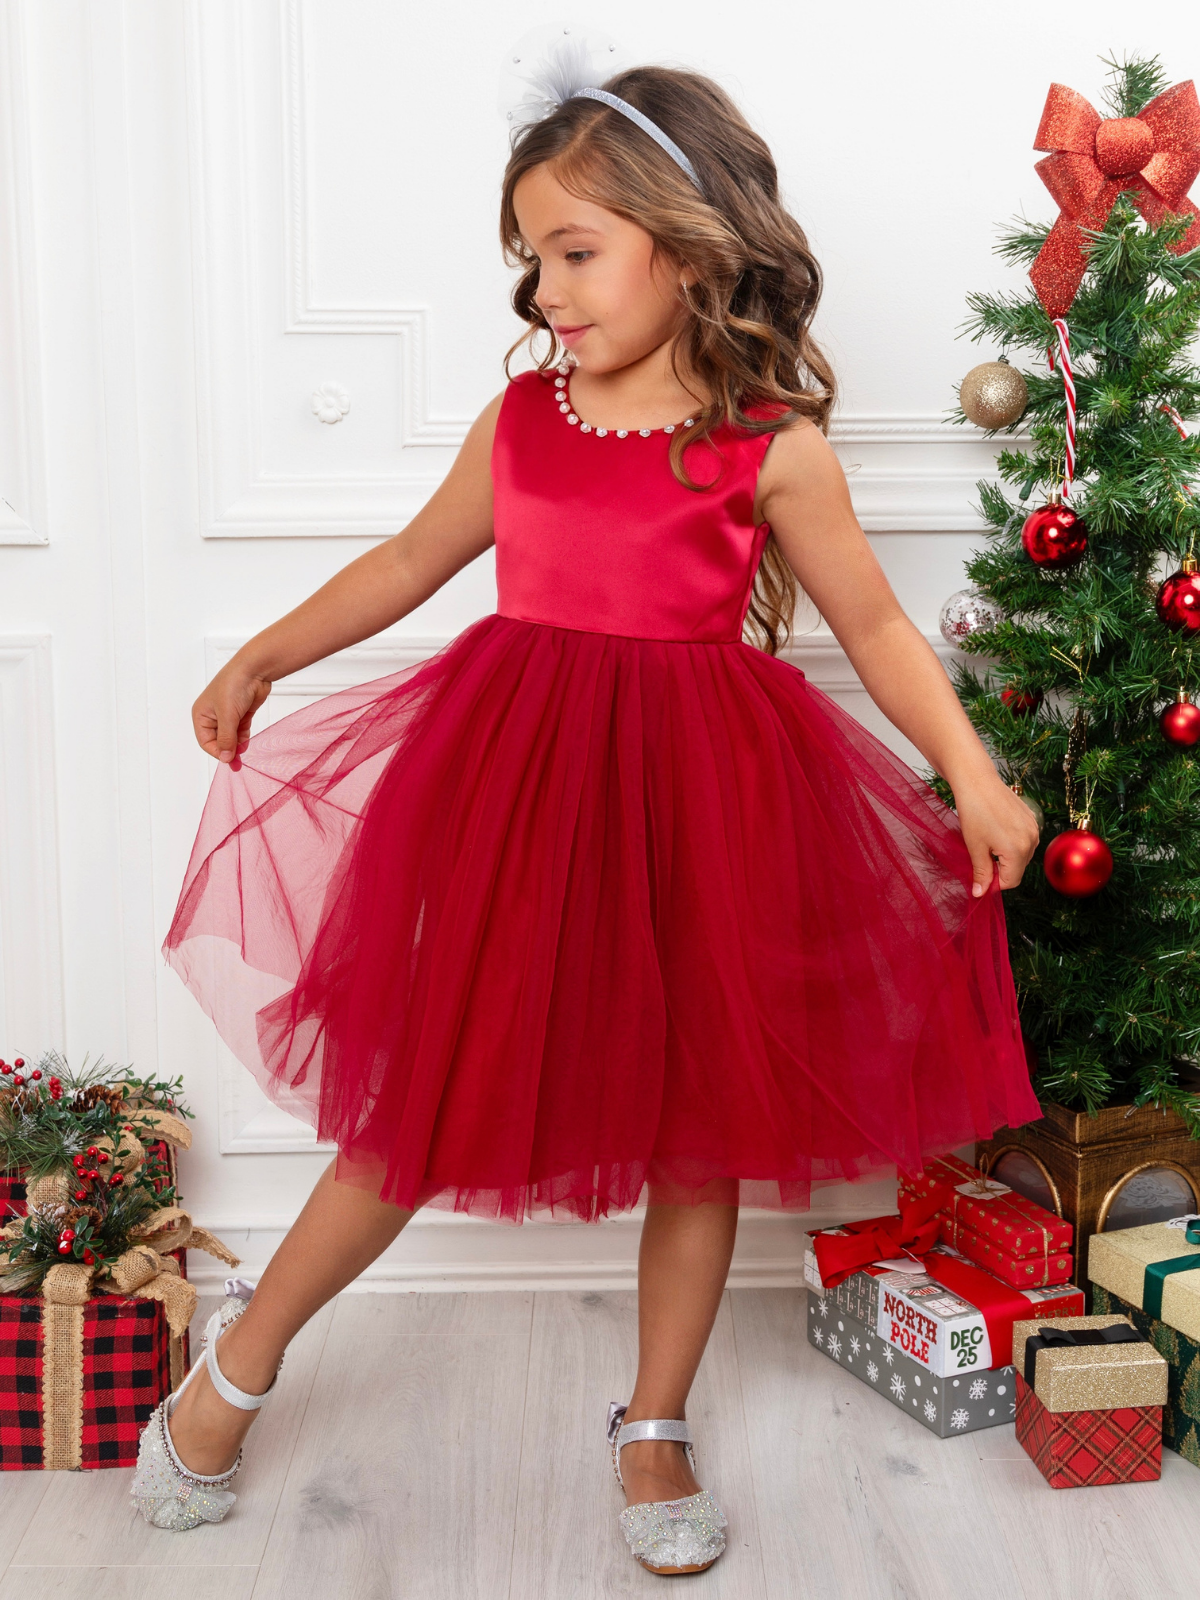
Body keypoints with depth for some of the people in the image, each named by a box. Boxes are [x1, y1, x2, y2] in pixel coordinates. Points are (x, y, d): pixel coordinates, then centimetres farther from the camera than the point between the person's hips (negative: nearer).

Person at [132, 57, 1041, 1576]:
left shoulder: (768, 444, -5)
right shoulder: (523, 413, 4)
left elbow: (873, 622, 1)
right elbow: (410, 561, 16)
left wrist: (973, 773, -9)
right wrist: (259, 659, 17)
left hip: (694, 792, -1)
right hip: (515, 775, 2)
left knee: (699, 1116, 10)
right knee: (426, 1087, 8)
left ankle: (654, 1427, 31)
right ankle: (241, 1357, 29)